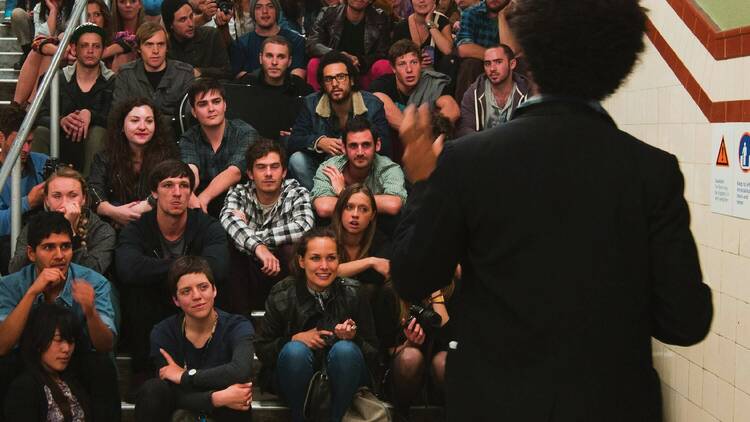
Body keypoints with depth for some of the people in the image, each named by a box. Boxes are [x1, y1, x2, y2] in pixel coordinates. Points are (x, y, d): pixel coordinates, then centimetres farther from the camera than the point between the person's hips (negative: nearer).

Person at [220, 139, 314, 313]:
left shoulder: (296, 193, -5)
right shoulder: (238, 193, -1)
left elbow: (304, 227, -27)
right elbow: (228, 220, -26)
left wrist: (256, 235, -24)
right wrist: (258, 247, -44)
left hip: (283, 274, -1)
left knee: (292, 250, -30)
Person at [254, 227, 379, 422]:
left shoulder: (352, 294, -8)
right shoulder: (282, 295, -8)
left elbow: (374, 354, -4)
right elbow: (261, 349, -4)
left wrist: (354, 338, -25)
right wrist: (295, 339, -20)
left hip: (341, 381, 1)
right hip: (296, 382, 0)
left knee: (345, 349, -30)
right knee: (296, 350, -31)